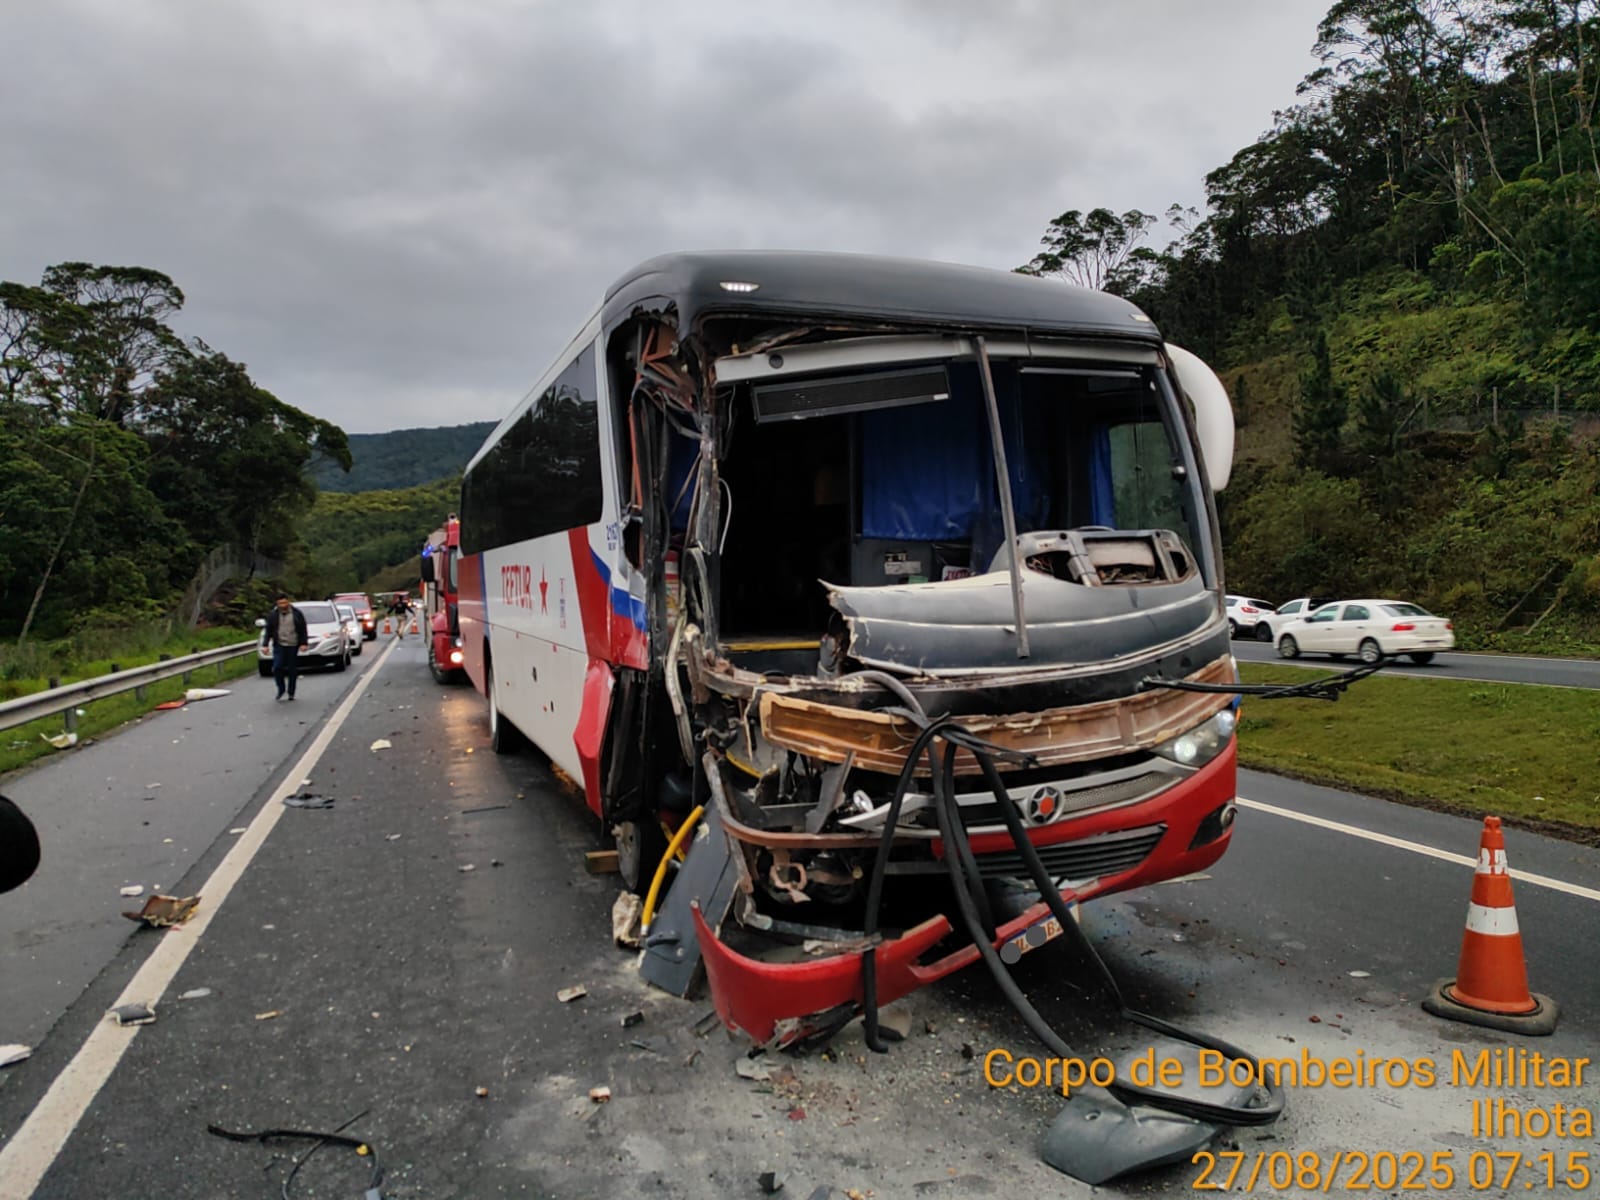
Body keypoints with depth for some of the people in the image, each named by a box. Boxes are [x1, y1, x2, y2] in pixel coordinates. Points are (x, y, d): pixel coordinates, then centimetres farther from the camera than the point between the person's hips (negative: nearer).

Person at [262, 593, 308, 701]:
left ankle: (291, 693, 14)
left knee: (292, 670, 4)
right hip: (279, 646, 0)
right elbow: (268, 631, 7)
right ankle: (281, 690, 5)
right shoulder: (273, 615, 5)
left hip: (293, 646, 0)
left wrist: (304, 643, -5)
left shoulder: (297, 614, 3)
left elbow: (303, 630, 4)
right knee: (277, 668, -12)